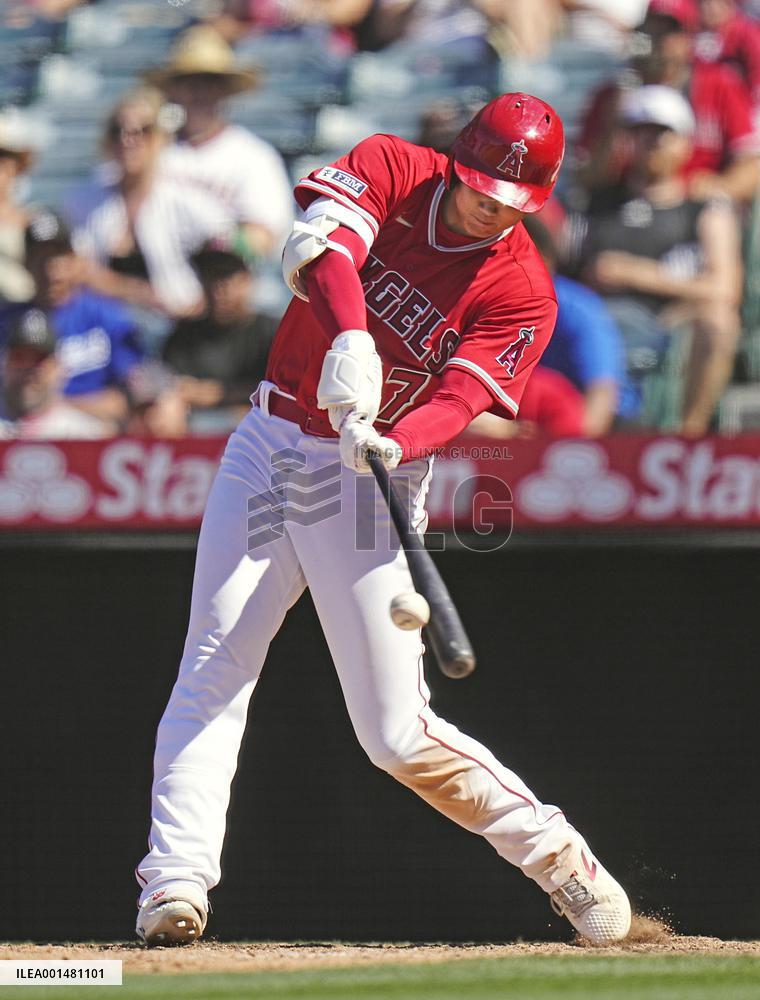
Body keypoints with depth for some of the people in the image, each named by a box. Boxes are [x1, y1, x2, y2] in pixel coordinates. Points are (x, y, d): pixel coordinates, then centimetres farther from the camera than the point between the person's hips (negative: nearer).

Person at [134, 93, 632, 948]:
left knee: (399, 736, -5)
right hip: (269, 450, 2)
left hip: (374, 482, -2)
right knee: (215, 660, -13)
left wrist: (391, 444, -40)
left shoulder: (522, 293, -6)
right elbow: (316, 244, -21)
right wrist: (350, 339, -40)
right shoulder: (388, 170, -2)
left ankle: (554, 853, 13)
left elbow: (461, 394, -19)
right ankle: (175, 881, -16)